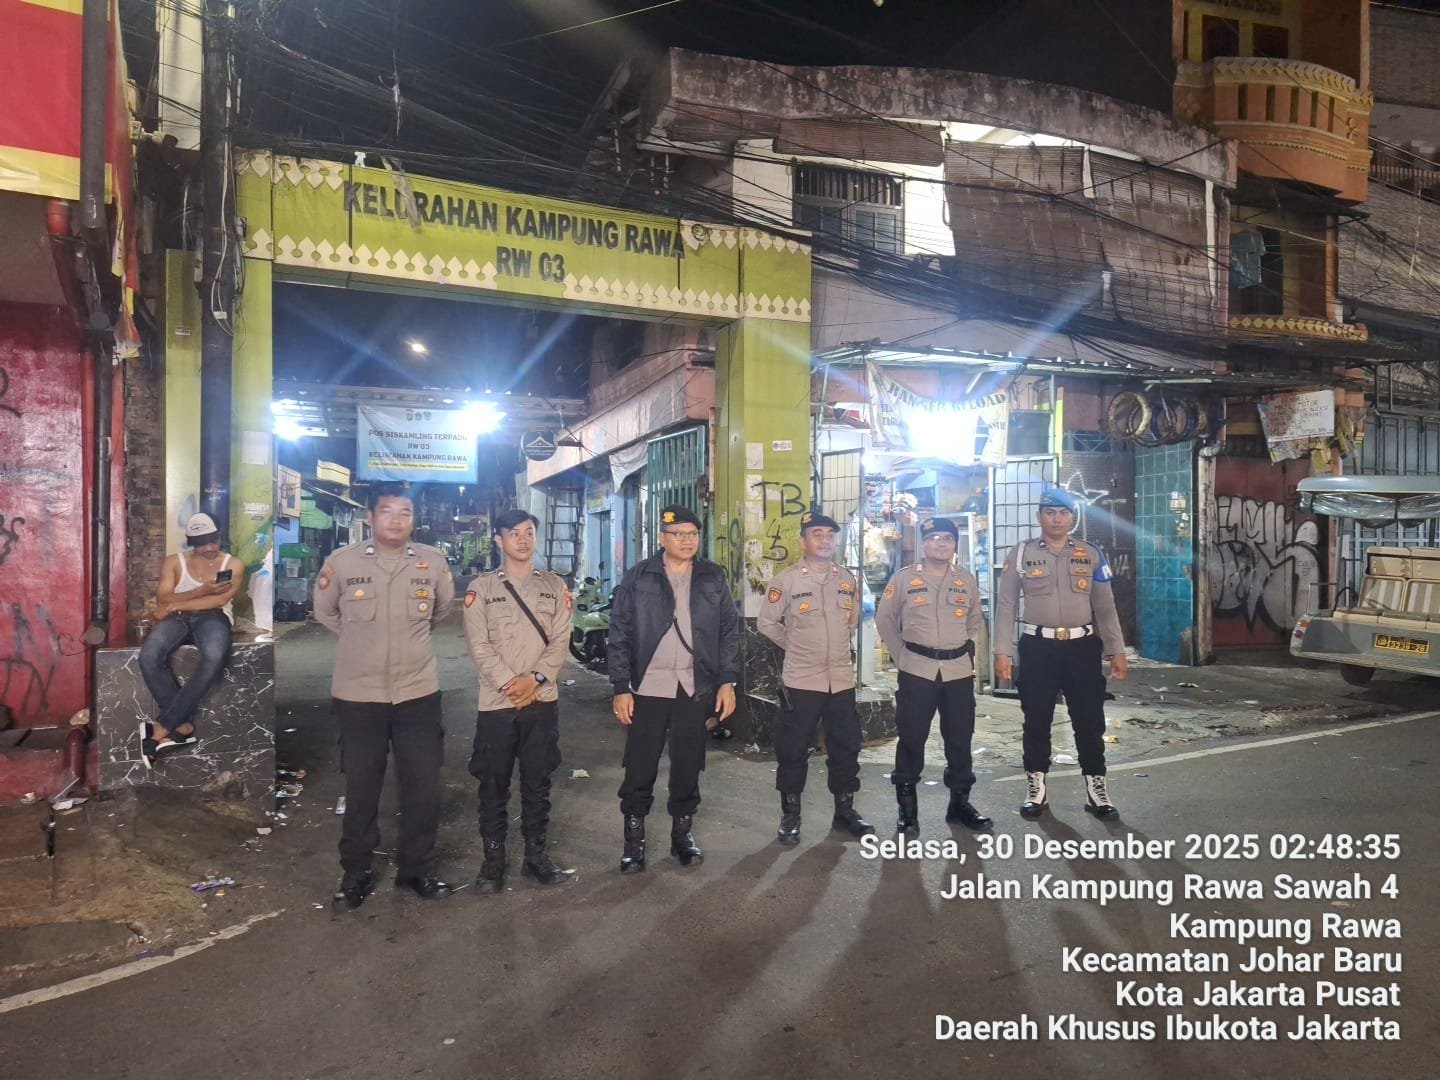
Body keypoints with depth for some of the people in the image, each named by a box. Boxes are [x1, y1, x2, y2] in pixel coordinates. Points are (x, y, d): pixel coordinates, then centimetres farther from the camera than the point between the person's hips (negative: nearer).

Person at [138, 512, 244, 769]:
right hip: (178, 618, 2)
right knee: (149, 656, -33)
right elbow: (162, 601, 1)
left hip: (213, 617, -2)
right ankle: (184, 724, -20)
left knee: (214, 658, -39)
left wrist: (176, 605, -7)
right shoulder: (174, 562, 14)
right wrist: (202, 590, -11)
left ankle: (161, 727, -28)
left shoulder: (233, 565, 10)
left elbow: (219, 600, -5)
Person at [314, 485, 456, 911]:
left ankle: (416, 869, 26)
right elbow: (324, 613, 9)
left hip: (418, 692, 1)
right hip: (357, 694, -1)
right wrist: (362, 640, 10)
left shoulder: (433, 561, -4)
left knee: (423, 787, 7)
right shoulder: (342, 561, -7)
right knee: (360, 789, 11)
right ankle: (355, 874, 28)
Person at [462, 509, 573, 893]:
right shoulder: (481, 587, 3)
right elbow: (479, 646, -5)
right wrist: (509, 683, -15)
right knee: (494, 785, 5)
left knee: (538, 782, 9)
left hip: (543, 701, 2)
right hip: (497, 702, -1)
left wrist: (536, 678, -13)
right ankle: (493, 858, 18)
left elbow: (560, 640, 1)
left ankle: (536, 854, 21)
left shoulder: (554, 586, 9)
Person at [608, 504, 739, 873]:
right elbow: (620, 635, -2)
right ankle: (634, 838, 18)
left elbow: (729, 631, 6)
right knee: (640, 768, 4)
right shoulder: (638, 578, -1)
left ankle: (683, 832, 27)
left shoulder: (713, 578, 5)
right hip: (648, 688, -1)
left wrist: (727, 681, -1)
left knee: (688, 767, 11)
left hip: (696, 688, 2)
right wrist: (621, 688, -6)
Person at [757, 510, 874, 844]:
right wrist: (796, 646, 5)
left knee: (846, 747, 12)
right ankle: (790, 816, 17)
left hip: (842, 680, 4)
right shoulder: (786, 580, -7)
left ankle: (844, 811, 28)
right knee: (793, 749, 3)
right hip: (801, 680, -4)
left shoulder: (848, 579, 6)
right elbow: (766, 623, 2)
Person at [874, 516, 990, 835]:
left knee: (960, 738, 9)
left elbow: (976, 620, 21)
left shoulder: (967, 580, 7)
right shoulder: (903, 578, -2)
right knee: (912, 738, -1)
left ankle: (960, 802, 23)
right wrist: (901, 655, 2)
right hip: (917, 670, -3)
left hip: (959, 670, 3)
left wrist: (967, 650, 10)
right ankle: (907, 807, 8)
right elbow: (884, 620, 6)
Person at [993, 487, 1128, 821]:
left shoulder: (1091, 554, 5)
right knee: (1036, 720, 8)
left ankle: (1096, 788, 20)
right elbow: (1006, 605, 1)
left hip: (1082, 646, 1)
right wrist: (1002, 652, -4)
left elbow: (1105, 606, 8)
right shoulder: (1020, 554, 0)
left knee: (1090, 719, 6)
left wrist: (1117, 651, 3)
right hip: (1038, 647, -1)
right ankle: (1036, 787, 22)